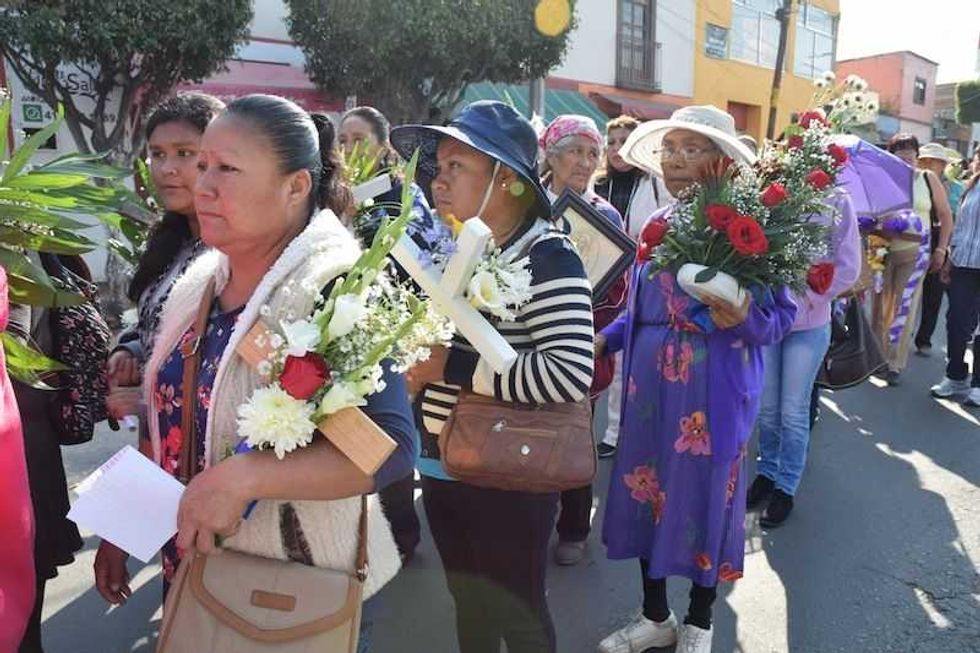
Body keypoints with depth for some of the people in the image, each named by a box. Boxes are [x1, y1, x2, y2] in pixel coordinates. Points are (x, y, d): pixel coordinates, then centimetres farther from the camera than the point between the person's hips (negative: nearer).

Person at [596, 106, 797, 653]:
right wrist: (603, 339, 3)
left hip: (714, 393, -5)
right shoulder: (657, 222, 8)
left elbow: (782, 315, -9)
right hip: (649, 385, 6)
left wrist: (743, 318, -29)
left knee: (704, 498, 9)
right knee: (645, 492, 13)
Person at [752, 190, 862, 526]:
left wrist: (808, 299, -9)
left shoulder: (835, 201, -8)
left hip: (808, 324, -2)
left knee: (793, 413, 7)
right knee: (766, 408, 14)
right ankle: (767, 473, 34)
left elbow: (848, 266, -4)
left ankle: (786, 488, 24)